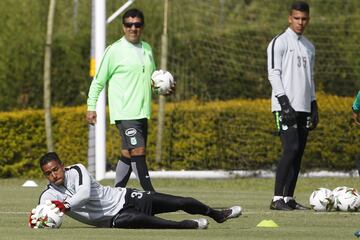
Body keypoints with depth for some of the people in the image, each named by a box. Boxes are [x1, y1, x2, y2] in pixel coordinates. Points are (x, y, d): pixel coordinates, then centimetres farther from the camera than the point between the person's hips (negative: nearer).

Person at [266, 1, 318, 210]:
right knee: (291, 148, -18)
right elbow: (273, 74, -10)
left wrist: (314, 108, 17)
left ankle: (289, 198, 7)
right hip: (286, 107, -7)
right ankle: (277, 199, -18)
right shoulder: (280, 42, -3)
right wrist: (284, 103, -18)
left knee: (299, 153, 3)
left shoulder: (309, 47, 19)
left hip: (303, 108, 7)